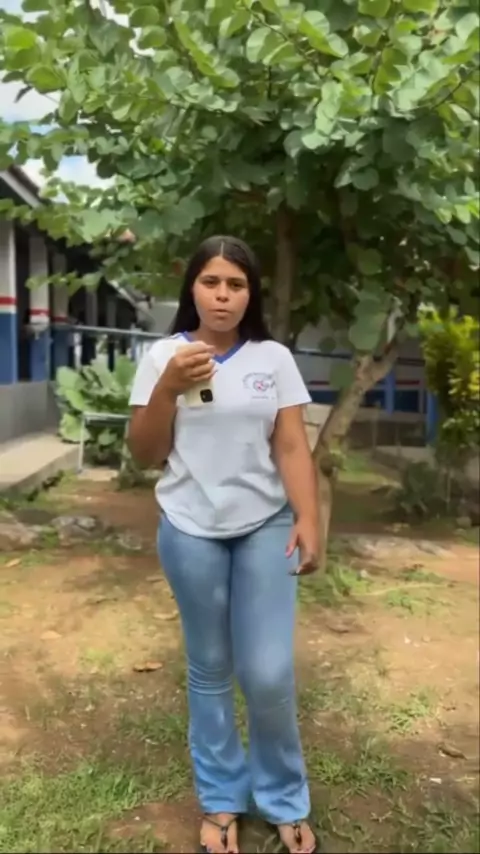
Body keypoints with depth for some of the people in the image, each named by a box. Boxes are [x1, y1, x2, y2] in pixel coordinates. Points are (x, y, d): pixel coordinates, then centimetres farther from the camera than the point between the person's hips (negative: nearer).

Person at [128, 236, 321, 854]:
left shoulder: (274, 358, 1)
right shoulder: (163, 356, 0)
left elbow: (292, 447, -1)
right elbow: (144, 454, -2)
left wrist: (308, 519, -13)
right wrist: (169, 387, -16)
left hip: (266, 528, 0)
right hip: (190, 533, 0)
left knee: (269, 675, -1)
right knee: (209, 671, 11)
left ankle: (284, 800, 24)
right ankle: (221, 799, 31)